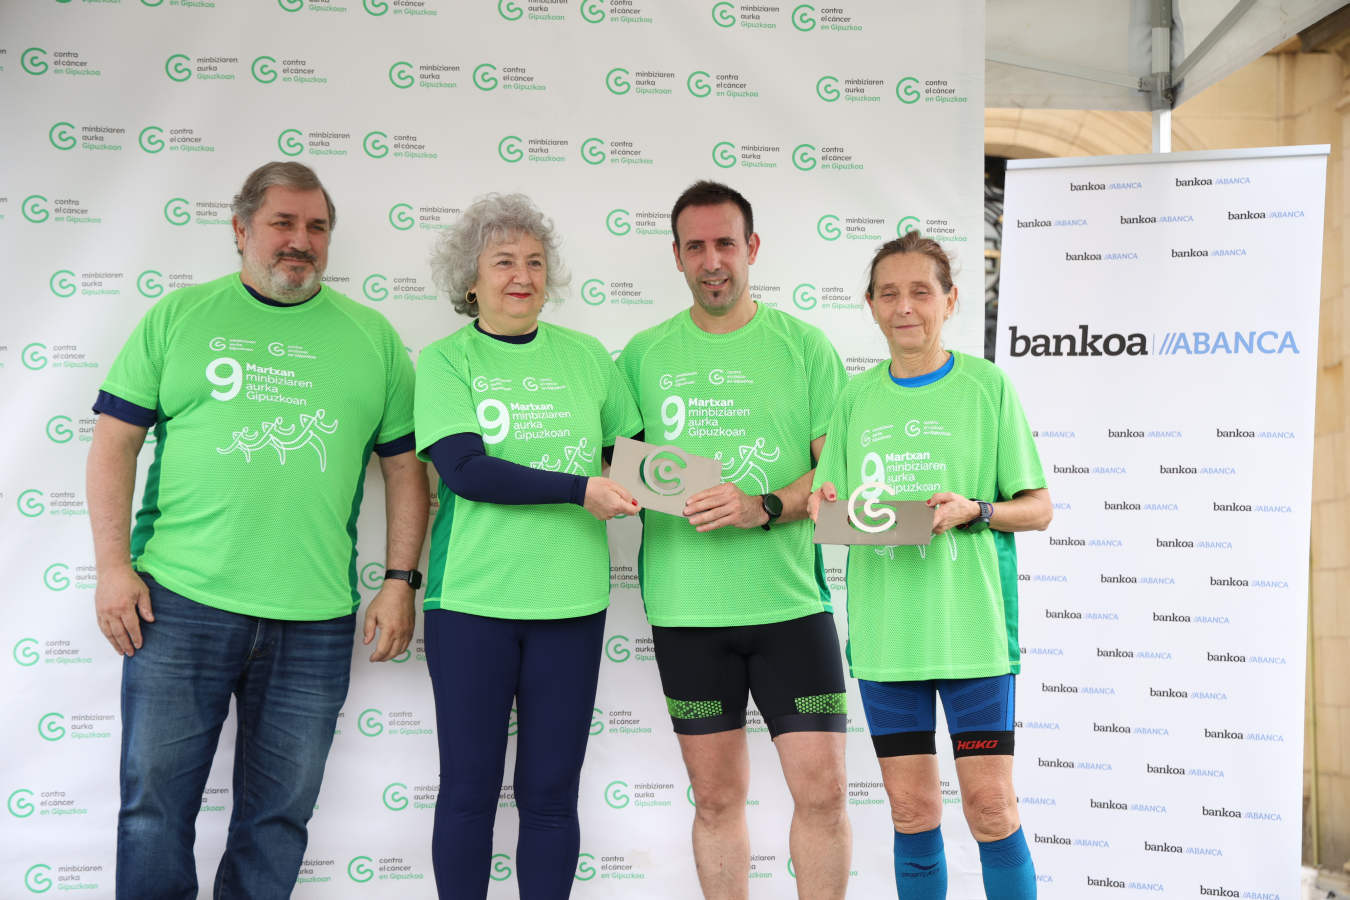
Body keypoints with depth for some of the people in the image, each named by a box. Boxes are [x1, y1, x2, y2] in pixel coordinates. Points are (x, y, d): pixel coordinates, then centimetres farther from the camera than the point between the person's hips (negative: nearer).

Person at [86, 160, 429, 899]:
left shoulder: (371, 335, 10)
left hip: (315, 619, 1)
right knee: (155, 804, 4)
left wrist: (400, 580, 3)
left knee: (278, 817, 10)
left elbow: (404, 464, 10)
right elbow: (115, 441, 5)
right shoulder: (178, 316, 7)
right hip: (180, 603, -1)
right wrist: (113, 565, -4)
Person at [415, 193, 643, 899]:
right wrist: (579, 489, -17)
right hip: (472, 600, -2)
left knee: (552, 793, 8)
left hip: (570, 601, 2)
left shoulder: (585, 356, 10)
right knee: (469, 788, 6)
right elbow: (463, 468, -12)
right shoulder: (444, 360, 1)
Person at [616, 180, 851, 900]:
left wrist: (764, 508, -16)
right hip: (685, 605, 1)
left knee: (822, 791, -2)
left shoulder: (804, 347, 4)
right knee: (716, 799, 9)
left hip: (790, 599, -1)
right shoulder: (644, 354, 9)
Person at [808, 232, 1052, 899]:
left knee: (990, 806, -2)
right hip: (884, 628, 3)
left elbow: (1037, 508, 1)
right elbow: (834, 511, 14)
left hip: (970, 623, -3)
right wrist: (830, 509, -9)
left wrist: (974, 510, -17)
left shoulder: (986, 386, 0)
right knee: (911, 810, 9)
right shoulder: (857, 397, 10)